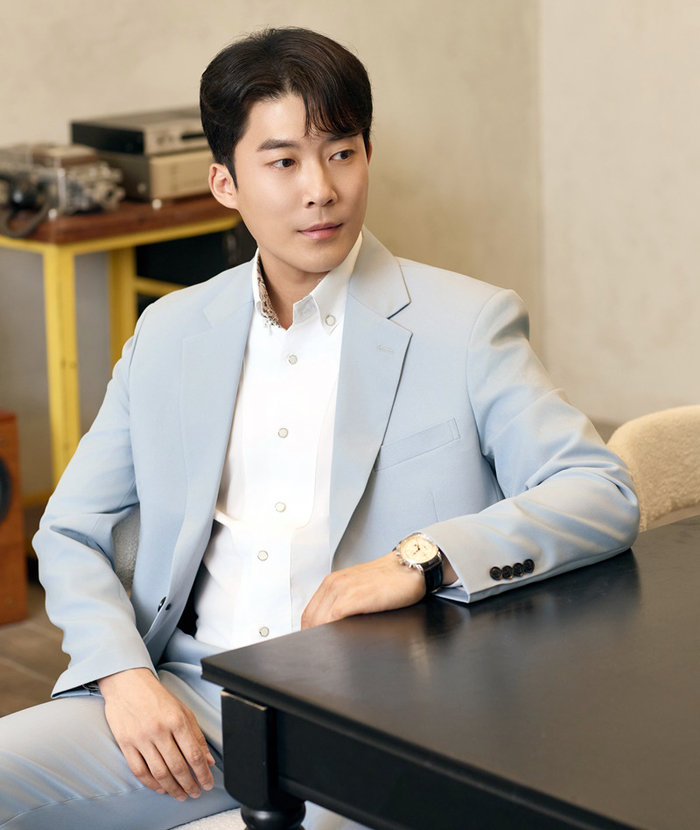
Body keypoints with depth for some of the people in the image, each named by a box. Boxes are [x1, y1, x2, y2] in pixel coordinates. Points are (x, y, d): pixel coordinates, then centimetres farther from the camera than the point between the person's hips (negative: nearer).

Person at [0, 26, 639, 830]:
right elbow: (70, 531, 16)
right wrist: (122, 673, -4)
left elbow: (603, 495, -6)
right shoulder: (169, 333, 14)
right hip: (183, 701, 4)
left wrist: (422, 560, -22)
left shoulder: (466, 324, 2)